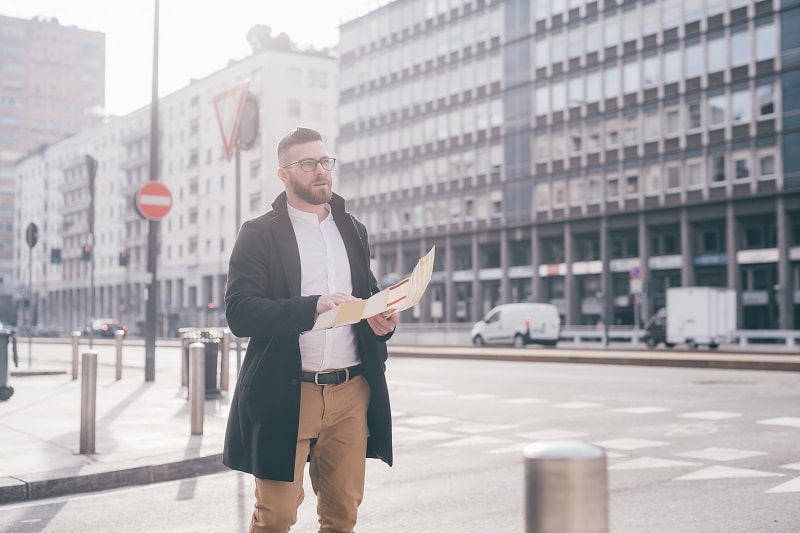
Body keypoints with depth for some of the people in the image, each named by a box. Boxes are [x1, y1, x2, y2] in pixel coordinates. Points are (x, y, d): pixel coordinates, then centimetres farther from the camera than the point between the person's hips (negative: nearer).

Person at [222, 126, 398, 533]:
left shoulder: (353, 230, 15)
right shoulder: (259, 234, -1)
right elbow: (239, 313, -11)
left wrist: (380, 319, -2)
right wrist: (313, 307, -23)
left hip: (351, 392, 4)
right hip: (284, 393, -4)